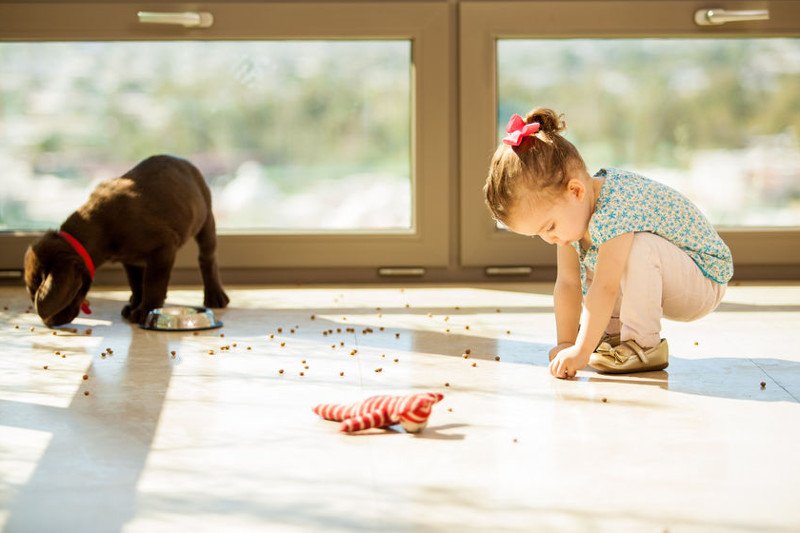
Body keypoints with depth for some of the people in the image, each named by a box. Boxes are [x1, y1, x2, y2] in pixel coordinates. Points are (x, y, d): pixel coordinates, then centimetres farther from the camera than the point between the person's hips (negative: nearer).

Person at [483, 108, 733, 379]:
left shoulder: (615, 208, -33)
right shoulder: (567, 210, -6)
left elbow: (605, 289, -37)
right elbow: (567, 284, -6)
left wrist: (581, 352, -36)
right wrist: (566, 343, -10)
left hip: (706, 279, -8)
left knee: (639, 248, -34)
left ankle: (643, 345, -21)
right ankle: (615, 333, 3)